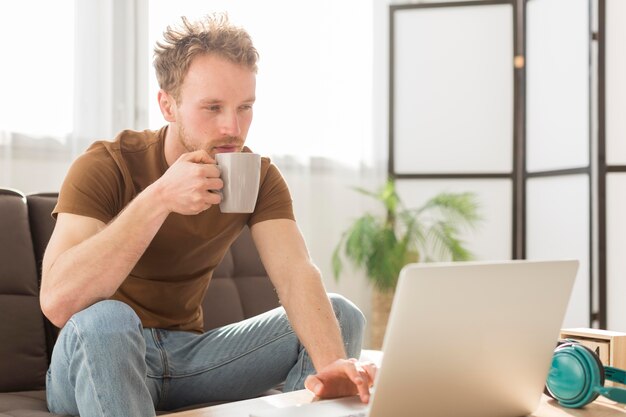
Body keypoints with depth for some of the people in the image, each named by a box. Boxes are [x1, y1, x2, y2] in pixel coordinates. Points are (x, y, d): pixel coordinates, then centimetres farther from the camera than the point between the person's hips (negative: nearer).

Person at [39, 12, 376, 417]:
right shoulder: (105, 167, -18)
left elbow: (296, 275, -19)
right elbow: (57, 302, -32)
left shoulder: (259, 176, -4)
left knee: (342, 315, -9)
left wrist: (331, 365, -39)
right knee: (104, 319, -38)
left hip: (187, 354, 4)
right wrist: (160, 197, -36)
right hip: (98, 361, -3)